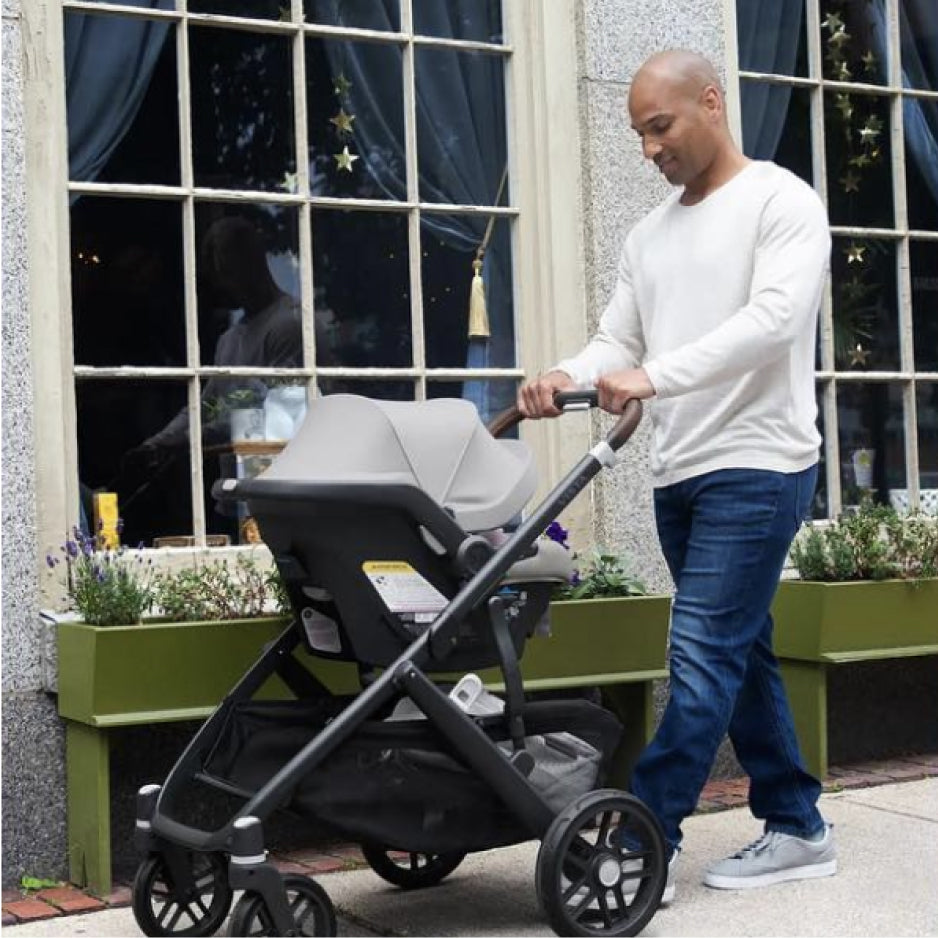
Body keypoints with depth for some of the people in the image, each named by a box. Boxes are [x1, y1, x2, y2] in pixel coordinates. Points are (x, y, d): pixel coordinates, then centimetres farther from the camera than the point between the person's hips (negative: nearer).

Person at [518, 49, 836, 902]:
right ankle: (797, 828, 23)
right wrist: (569, 376, -11)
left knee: (702, 657, -11)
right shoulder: (649, 235, 16)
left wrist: (654, 377, -30)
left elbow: (774, 319, -21)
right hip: (680, 475, 8)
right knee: (741, 655, 12)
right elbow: (618, 342, 12)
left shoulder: (781, 201, -6)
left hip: (758, 469, -8)